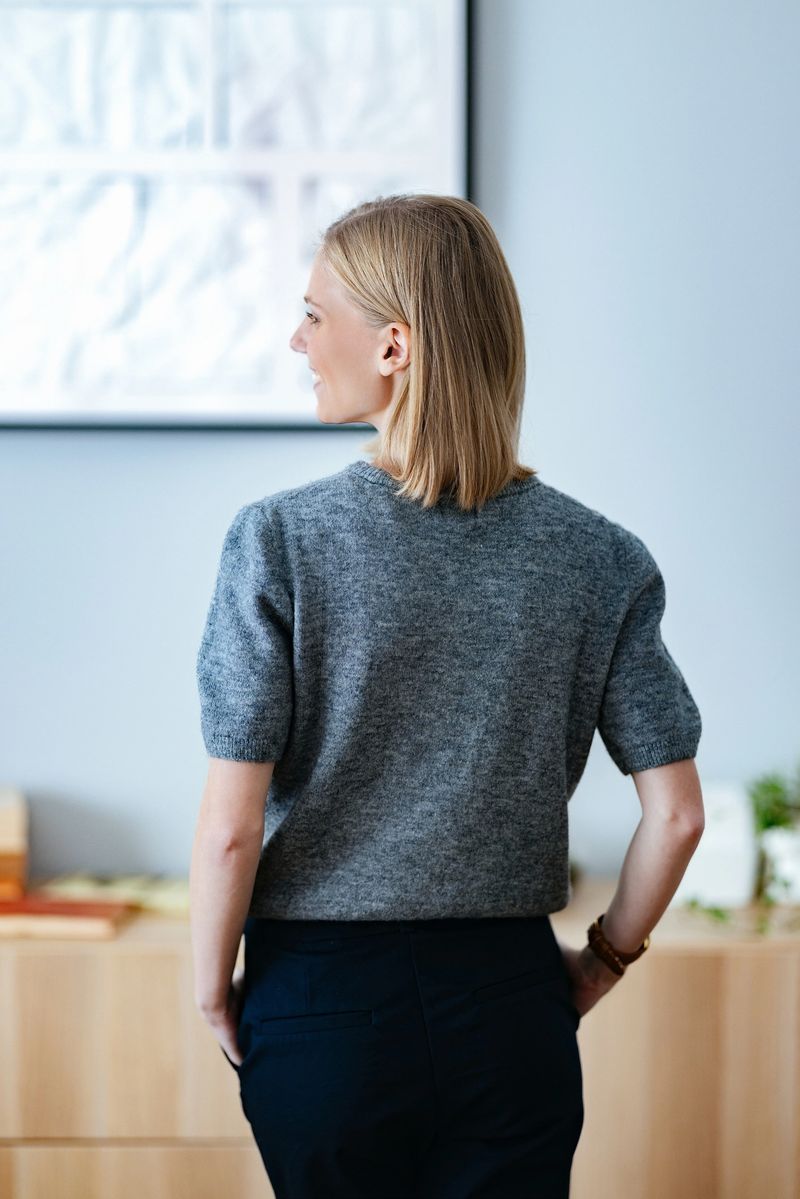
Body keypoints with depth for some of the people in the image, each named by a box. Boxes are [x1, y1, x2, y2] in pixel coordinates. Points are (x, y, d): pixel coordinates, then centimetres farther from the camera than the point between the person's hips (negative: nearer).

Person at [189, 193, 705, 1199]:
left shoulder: (280, 540, -13)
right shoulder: (596, 557, -5)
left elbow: (232, 824, -14)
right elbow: (676, 815, -5)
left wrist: (210, 988, 1)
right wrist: (604, 962, 11)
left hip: (321, 1001, -1)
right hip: (511, 1006, 2)